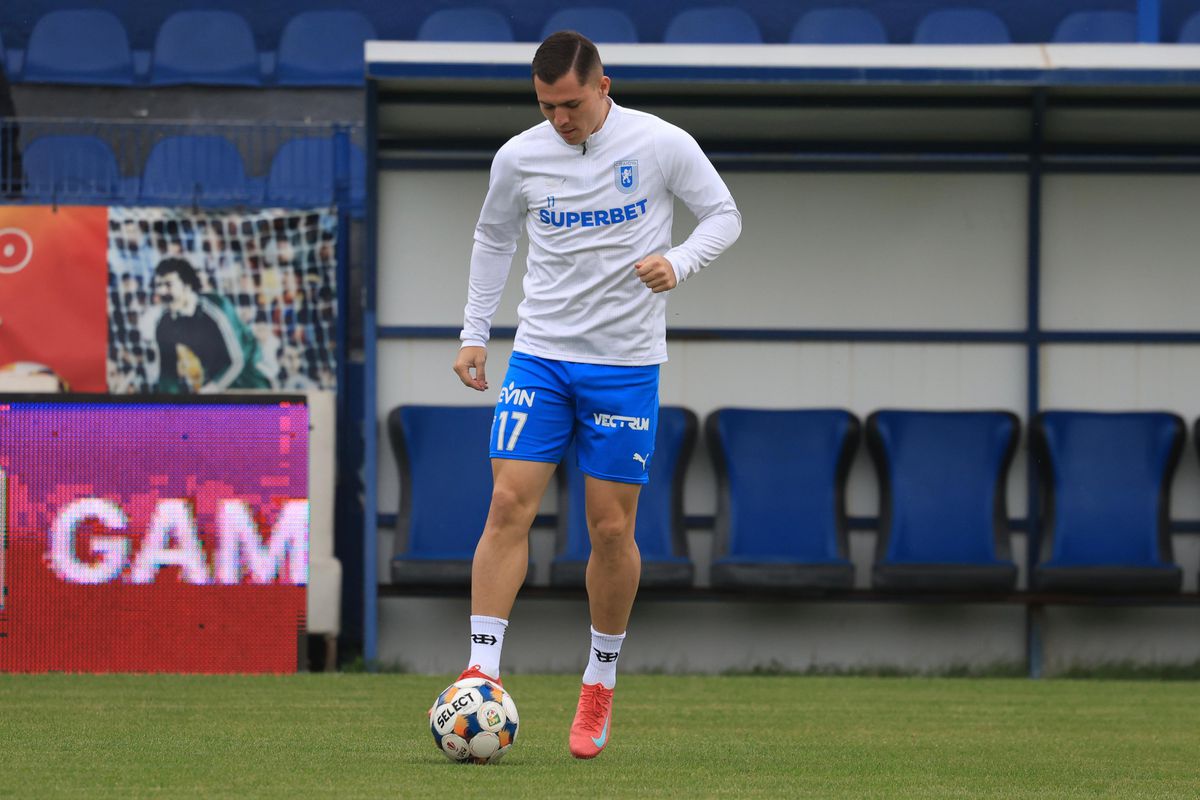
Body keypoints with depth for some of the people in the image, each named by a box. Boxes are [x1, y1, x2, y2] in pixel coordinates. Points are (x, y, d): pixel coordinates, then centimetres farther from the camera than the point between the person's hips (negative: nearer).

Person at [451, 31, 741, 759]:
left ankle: (601, 685, 19)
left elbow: (725, 215, 2)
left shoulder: (661, 146, -8)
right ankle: (481, 675, -11)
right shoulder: (519, 158, -1)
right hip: (540, 356, 2)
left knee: (612, 528, 1)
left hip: (627, 364, -2)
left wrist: (679, 262, -17)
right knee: (509, 506, -11)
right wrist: (475, 333, 11)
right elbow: (494, 240, 16)